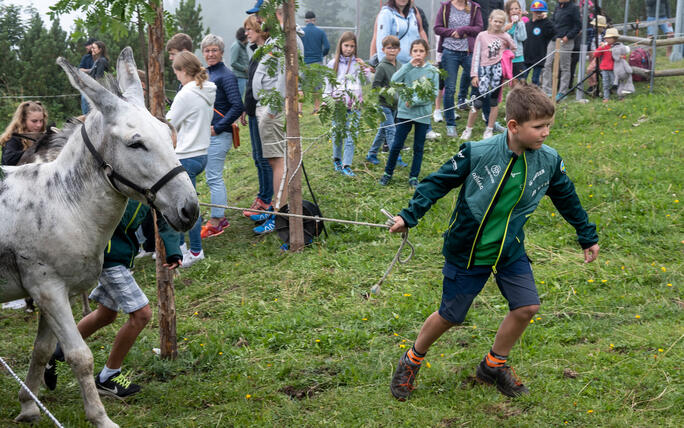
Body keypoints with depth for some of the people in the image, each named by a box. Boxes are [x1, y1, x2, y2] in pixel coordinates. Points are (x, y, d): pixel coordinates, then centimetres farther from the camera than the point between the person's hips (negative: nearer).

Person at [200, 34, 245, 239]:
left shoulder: (226, 76, -13)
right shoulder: (205, 74, 13)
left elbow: (238, 107, -20)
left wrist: (217, 128, -18)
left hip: (219, 135, -9)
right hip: (206, 134, 9)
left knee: (213, 178, -5)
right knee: (214, 177, 14)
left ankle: (215, 223, 2)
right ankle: (221, 218, 24)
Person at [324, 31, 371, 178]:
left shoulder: (358, 63, 2)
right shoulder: (333, 64, 5)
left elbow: (367, 81, -7)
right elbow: (328, 85, 10)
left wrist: (364, 68, -22)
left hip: (354, 105, -1)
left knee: (350, 135, -6)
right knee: (337, 133, 11)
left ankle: (347, 166, -5)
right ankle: (337, 159, 31)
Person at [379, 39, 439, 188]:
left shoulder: (432, 71, -2)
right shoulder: (407, 68, 1)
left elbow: (434, 93, -6)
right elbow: (394, 81, -16)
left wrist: (415, 101, -14)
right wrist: (410, 65, -19)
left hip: (423, 114, 0)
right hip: (404, 112, 0)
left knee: (418, 147, 9)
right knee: (396, 145, 2)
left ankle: (414, 177, 20)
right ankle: (388, 173, 18)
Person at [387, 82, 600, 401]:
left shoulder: (549, 161, -8)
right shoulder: (477, 154, -21)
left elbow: (567, 200, 9)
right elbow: (438, 183, -9)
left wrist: (588, 238, 18)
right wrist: (409, 216, -12)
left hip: (510, 250, 4)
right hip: (467, 252, -4)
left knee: (527, 306, -4)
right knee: (450, 316, 6)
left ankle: (494, 365, 21)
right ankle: (412, 361, 32)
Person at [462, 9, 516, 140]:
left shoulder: (505, 36, 7)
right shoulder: (482, 36, 4)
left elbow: (514, 49, 19)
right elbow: (476, 55, 4)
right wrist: (474, 74, 0)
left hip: (498, 68, 1)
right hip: (484, 68, -1)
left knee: (494, 99, 5)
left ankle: (489, 130, 13)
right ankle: (468, 129, 5)